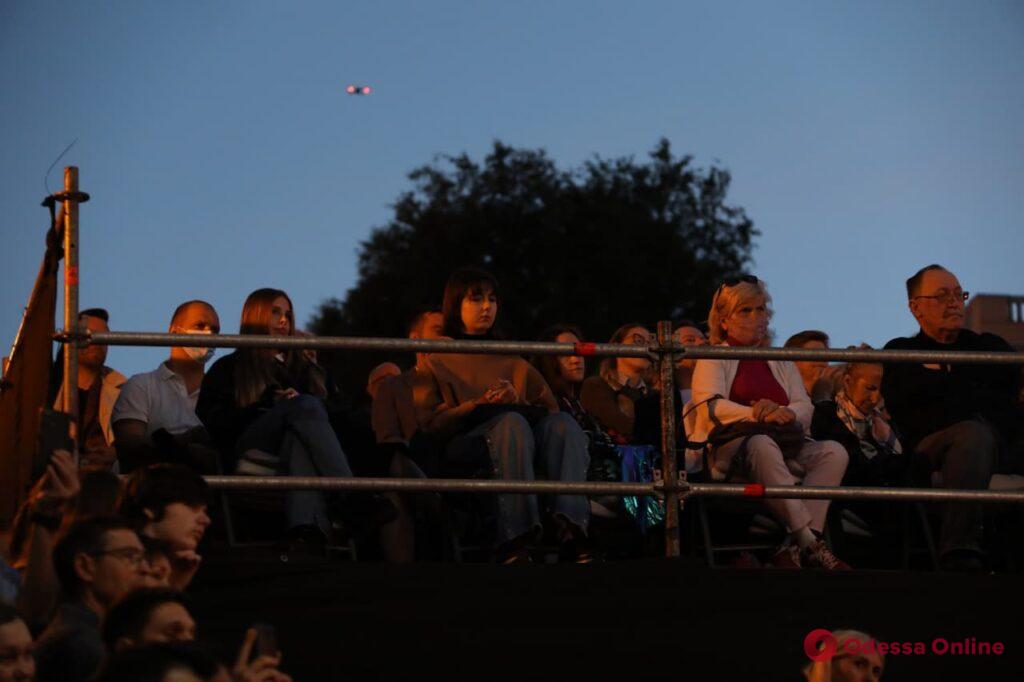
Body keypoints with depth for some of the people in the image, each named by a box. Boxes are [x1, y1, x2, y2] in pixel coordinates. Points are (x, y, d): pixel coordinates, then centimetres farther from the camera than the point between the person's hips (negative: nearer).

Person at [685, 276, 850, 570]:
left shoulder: (781, 363, 28)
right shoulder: (713, 359, 14)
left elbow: (805, 409, 12)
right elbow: (710, 405, -7)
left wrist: (783, 413, -14)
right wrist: (758, 414, -23)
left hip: (784, 442, 5)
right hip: (730, 449, -5)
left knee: (834, 451, -24)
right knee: (761, 445, -40)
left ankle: (793, 548, -37)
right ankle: (811, 544, -47)